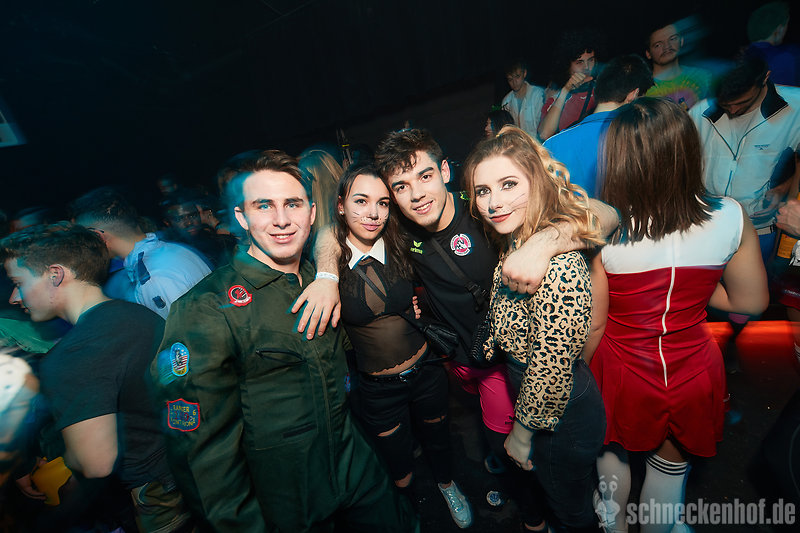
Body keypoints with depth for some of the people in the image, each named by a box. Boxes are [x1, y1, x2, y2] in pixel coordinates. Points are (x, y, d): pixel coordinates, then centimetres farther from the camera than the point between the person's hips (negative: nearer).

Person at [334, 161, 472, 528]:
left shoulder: (401, 249, -9)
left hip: (426, 371, 3)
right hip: (377, 388, -2)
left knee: (437, 439, 28)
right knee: (397, 463, 20)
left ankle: (447, 486, 62)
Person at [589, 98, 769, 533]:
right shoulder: (731, 218, -15)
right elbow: (751, 302, -1)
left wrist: (581, 380, 1)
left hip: (623, 371, -2)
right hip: (695, 371, 3)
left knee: (613, 451, 29)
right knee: (671, 463, 29)